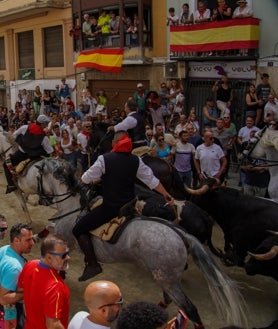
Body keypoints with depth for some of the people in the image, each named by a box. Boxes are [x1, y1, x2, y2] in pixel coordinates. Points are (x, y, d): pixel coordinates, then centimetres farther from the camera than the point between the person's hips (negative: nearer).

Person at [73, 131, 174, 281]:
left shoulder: (104, 159, -11)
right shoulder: (136, 161, 0)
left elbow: (86, 179, -4)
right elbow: (152, 180, 7)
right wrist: (166, 195, 21)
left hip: (109, 207, -5)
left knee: (79, 230, 4)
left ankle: (92, 264, -6)